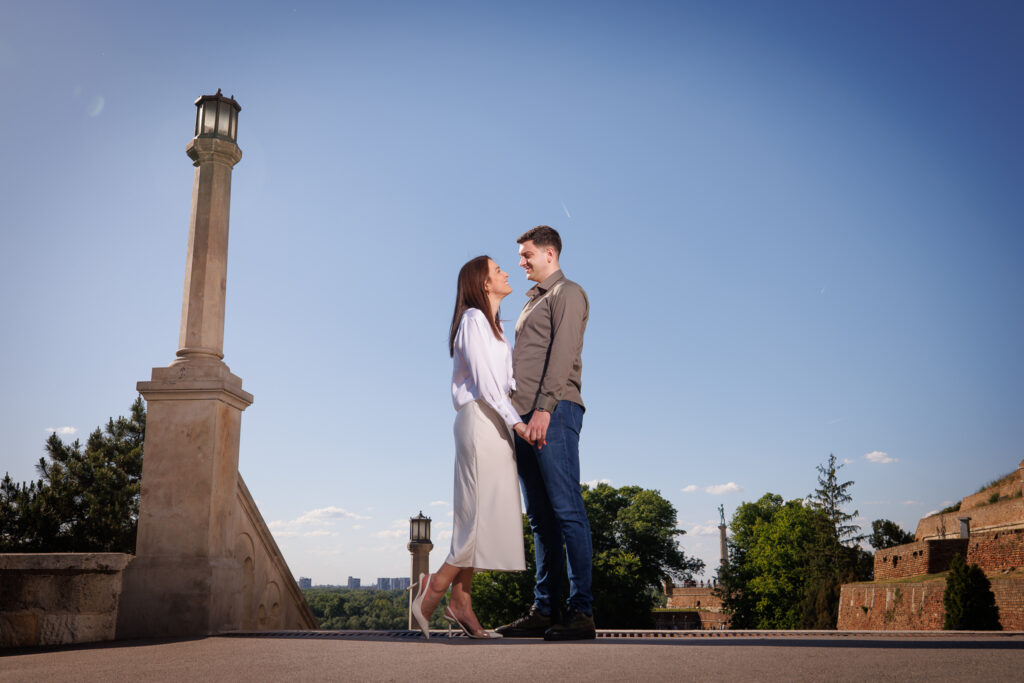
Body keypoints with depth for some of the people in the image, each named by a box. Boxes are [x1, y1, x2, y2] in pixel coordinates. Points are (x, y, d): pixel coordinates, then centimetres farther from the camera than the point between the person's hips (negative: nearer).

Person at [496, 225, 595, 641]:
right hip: (525, 418, 9)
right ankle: (543, 610, 9)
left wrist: (544, 408, -22)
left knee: (567, 510, -11)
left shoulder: (567, 293, 2)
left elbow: (563, 354, -12)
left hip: (554, 412, -9)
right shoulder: (532, 303, 28)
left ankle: (581, 610, -9)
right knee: (540, 518, 6)